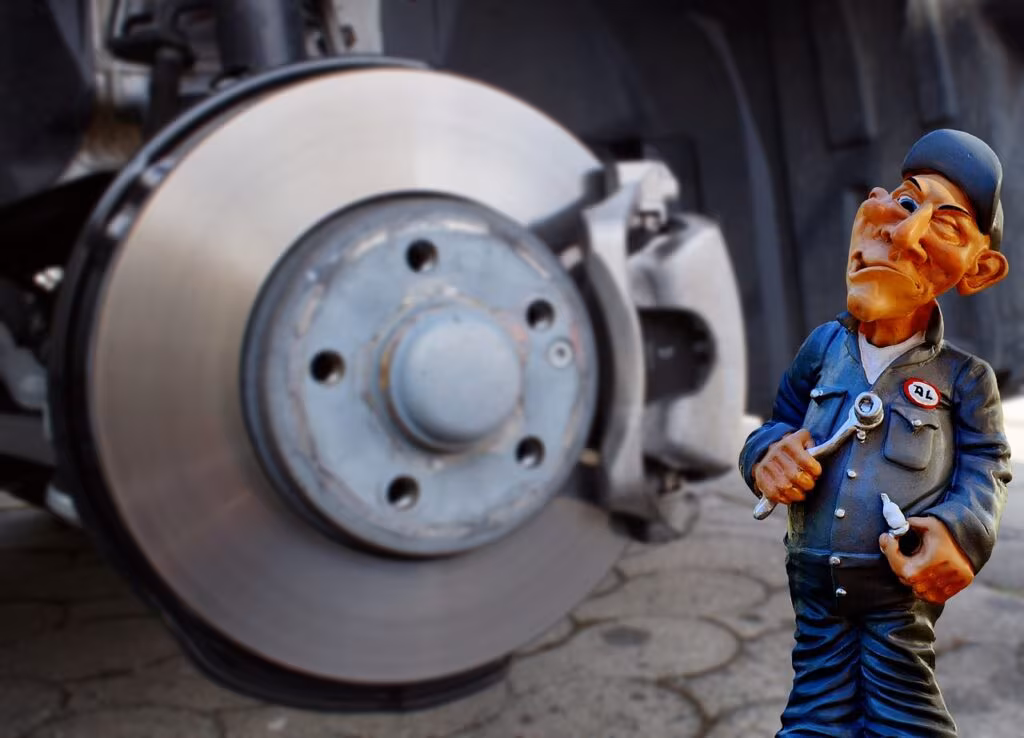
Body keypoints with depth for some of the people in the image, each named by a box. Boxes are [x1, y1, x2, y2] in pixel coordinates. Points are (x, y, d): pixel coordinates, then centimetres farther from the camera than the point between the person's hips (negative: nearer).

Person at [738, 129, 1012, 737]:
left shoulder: (964, 376, -4)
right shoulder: (824, 345, 3)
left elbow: (985, 470, -2)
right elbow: (784, 419, 14)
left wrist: (958, 529, -22)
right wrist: (769, 453, -9)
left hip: (903, 588, -2)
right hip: (816, 583, 3)